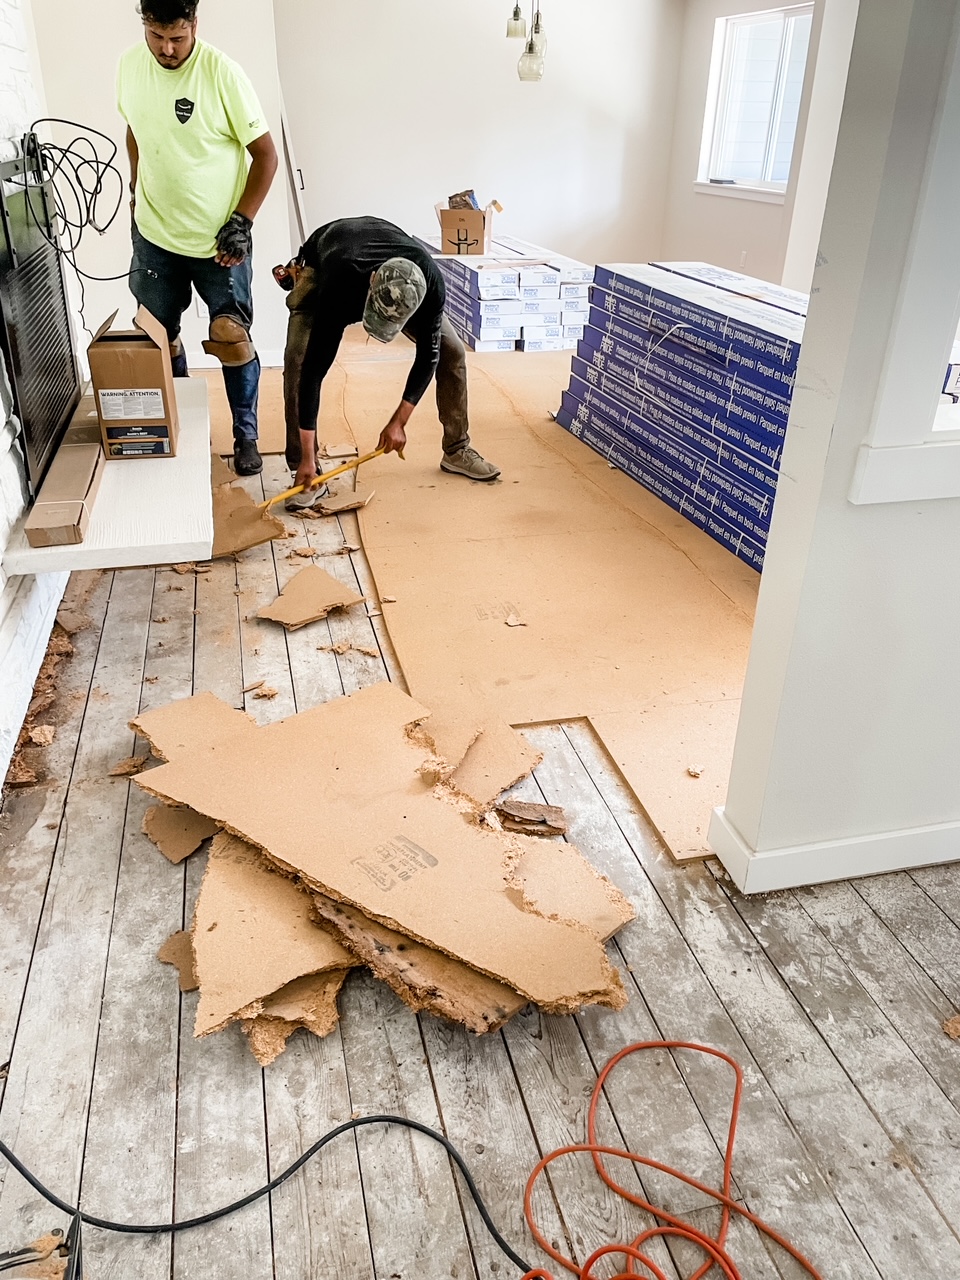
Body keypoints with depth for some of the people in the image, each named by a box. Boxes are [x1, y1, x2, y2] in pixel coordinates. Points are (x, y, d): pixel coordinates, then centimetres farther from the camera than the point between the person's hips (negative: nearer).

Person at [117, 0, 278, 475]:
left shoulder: (221, 72, -16)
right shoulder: (130, 66, -2)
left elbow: (265, 154, -12)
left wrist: (241, 221, -17)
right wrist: (137, 190, 17)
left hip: (219, 240, -4)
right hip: (154, 233, 5)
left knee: (231, 339, -2)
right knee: (160, 334, 13)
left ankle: (246, 435, 15)